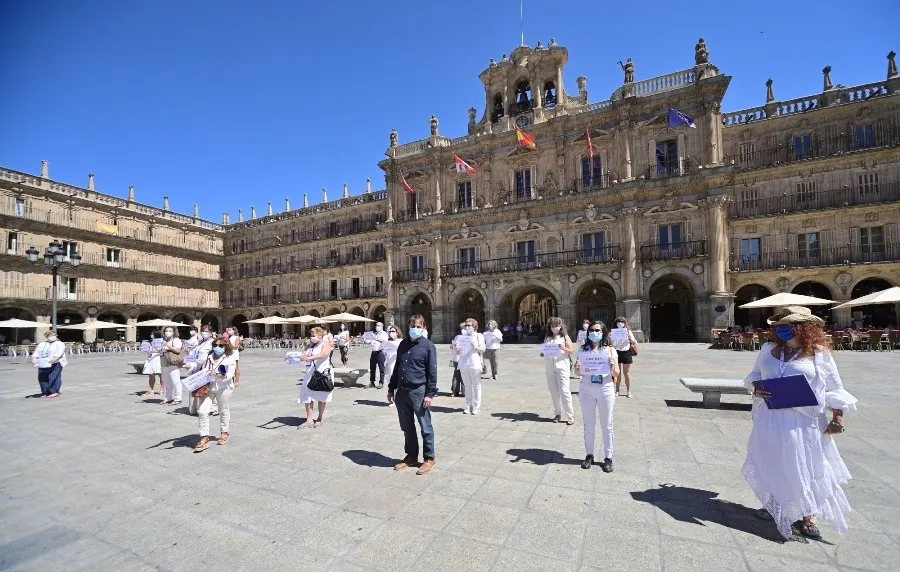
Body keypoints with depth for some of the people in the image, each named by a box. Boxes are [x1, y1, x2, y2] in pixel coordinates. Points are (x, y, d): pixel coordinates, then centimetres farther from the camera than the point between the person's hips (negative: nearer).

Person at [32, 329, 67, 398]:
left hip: (54, 364, -5)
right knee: (43, 379, 3)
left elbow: (59, 352, -11)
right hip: (42, 365, 6)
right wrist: (33, 359, -5)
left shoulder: (59, 344, 5)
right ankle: (45, 392, 13)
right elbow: (36, 353, 15)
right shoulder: (41, 345, 23)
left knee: (53, 378, -10)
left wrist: (54, 359, -28)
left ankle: (54, 392, -5)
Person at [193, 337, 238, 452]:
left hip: (223, 387, -4)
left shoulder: (230, 358, -4)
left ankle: (224, 432, 30)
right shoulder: (209, 357, 11)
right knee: (202, 411, -7)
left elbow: (230, 374, -12)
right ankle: (204, 438, 1)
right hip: (207, 387, 4)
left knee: (224, 411, 10)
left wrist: (218, 375, -30)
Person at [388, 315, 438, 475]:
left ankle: (429, 458, 20)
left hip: (418, 392, -6)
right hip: (402, 392, 6)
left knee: (425, 427, 5)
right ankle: (411, 456, 32)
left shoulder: (428, 346, -7)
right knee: (407, 427, 16)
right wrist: (391, 388, 15)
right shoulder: (403, 344, 10)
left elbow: (432, 372, -9)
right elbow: (397, 368, 16)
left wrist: (430, 394, -13)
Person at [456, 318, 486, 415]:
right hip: (463, 364, 3)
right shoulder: (462, 337, 13)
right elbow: (458, 352, 14)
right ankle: (468, 406, 16)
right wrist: (456, 346, -6)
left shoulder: (478, 336, 6)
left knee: (476, 386, 2)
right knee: (467, 386, 9)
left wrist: (475, 347, -18)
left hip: (475, 364, -3)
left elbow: (483, 350, 0)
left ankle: (476, 407, 8)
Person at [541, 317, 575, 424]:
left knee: (564, 391, -7)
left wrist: (563, 348, -20)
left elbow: (571, 351, -1)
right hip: (549, 367, 4)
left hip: (562, 366, -4)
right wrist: (542, 354, -4)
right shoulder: (547, 338, 13)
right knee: (553, 391, 8)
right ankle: (557, 414, 20)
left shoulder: (565, 337, 3)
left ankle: (570, 415, 3)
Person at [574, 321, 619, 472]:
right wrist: (577, 368, -17)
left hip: (605, 389, -1)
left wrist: (612, 366, -22)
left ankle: (608, 458, 22)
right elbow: (579, 373, 5)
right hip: (586, 389, 1)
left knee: (606, 425, 9)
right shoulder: (583, 349, 2)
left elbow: (616, 374, -1)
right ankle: (589, 455, 24)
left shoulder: (610, 350, 0)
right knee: (588, 424, 11)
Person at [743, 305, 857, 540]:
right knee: (772, 464, 13)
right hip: (771, 419, 3)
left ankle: (806, 516, 21)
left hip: (805, 422, -3)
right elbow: (754, 374, 17)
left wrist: (837, 418, -5)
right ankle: (775, 508, 33)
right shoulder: (768, 350, 6)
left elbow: (835, 389, 1)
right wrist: (756, 388, -4)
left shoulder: (819, 353, -4)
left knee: (806, 467, 3)